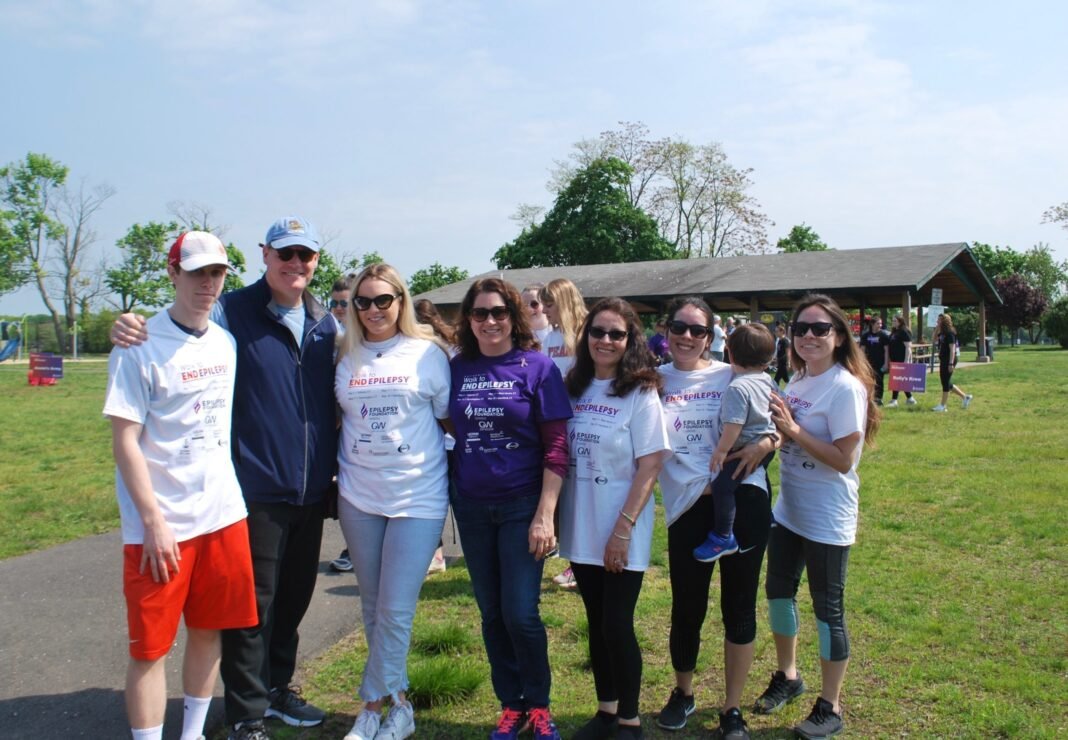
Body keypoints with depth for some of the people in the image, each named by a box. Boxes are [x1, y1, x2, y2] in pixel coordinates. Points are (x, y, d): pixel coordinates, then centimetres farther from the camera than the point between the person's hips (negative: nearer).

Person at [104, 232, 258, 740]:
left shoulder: (225, 343, 8)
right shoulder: (142, 347, -10)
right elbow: (124, 441, -12)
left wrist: (234, 493, 14)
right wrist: (154, 520, -16)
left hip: (224, 515, 6)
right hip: (161, 525, -6)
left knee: (209, 631, 15)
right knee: (151, 646, 3)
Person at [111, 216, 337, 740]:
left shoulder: (325, 324, 7)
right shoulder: (232, 313, -9)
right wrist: (130, 330, -34)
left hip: (311, 490, 6)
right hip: (256, 488, -5)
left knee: (294, 597, 19)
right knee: (252, 604, 4)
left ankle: (277, 688, 39)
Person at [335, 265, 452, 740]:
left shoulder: (428, 352, -2)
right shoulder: (345, 356, 7)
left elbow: (451, 418, 3)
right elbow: (336, 420, 16)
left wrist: (447, 471, -2)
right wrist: (338, 471, 7)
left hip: (417, 497, -4)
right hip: (358, 496, 4)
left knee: (395, 611, -4)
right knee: (372, 608, 12)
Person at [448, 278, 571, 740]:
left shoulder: (537, 367, -6)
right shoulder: (458, 368, 2)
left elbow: (556, 446, -8)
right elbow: (450, 431, 10)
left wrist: (545, 514, -14)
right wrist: (451, 494, 3)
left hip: (522, 505, -3)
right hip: (472, 507, 3)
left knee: (520, 613, -3)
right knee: (491, 613, 11)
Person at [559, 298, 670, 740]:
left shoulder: (640, 394, -11)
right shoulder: (574, 388, 5)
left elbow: (649, 467, -13)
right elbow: (562, 455, 11)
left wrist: (623, 529, -17)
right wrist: (554, 515, 3)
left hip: (621, 534, -5)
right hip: (581, 529, 5)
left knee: (617, 625, 2)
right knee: (596, 623, 15)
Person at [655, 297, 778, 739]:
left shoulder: (733, 377, 3)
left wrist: (764, 444, -13)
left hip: (744, 500, 0)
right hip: (688, 507, 0)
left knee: (738, 607, 7)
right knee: (687, 609, 8)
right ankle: (683, 693, 36)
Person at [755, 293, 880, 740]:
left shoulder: (846, 387, -18)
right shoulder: (798, 381, 5)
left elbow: (843, 459, -22)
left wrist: (794, 430, -24)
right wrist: (774, 426, -4)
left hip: (827, 519, -8)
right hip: (788, 510, 8)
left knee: (828, 608, 4)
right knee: (778, 590, 18)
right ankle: (787, 676, 40)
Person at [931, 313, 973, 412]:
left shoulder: (950, 333, -13)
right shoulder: (942, 333, 11)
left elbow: (952, 349, -18)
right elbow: (933, 342, 18)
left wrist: (951, 363, -23)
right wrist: (936, 330, 7)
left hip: (949, 361, -9)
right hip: (943, 360, 9)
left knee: (945, 382, -4)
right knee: (946, 383, 13)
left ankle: (942, 406, 1)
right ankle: (965, 397, 24)